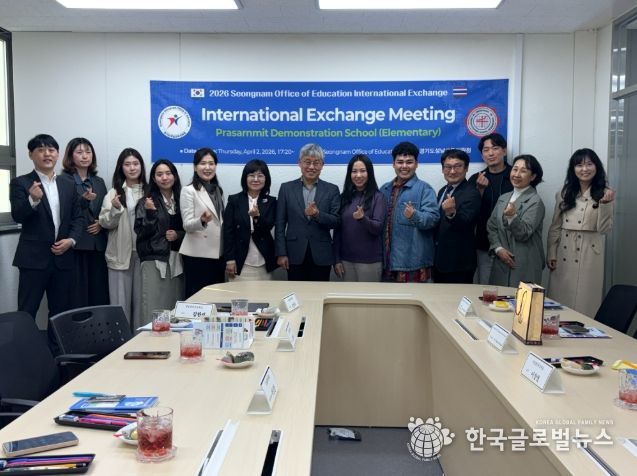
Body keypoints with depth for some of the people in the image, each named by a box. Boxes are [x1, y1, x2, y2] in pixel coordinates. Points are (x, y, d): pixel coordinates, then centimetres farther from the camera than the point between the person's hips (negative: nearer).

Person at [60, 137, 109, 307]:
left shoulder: (99, 182, 16)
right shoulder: (63, 180, -1)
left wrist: (101, 223, -1)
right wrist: (83, 200, -25)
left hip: (97, 244, 5)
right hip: (75, 244, -5)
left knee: (99, 293, 4)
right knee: (77, 293, -6)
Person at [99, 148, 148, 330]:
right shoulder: (114, 192, 2)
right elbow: (105, 223, -4)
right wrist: (115, 209, -21)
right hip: (120, 255, -1)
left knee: (141, 299, 9)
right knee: (121, 301, 4)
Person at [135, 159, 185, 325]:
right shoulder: (146, 202, 2)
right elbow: (141, 232, -4)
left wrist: (178, 235, -4)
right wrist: (150, 212, -16)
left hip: (177, 260, 3)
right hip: (154, 260, -2)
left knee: (176, 306, 1)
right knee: (154, 307, -6)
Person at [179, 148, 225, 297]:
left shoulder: (217, 190, 13)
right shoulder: (189, 191, -7)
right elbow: (187, 225, -12)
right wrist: (202, 221, -33)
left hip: (217, 253, 6)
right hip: (197, 255, -6)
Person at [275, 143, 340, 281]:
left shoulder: (332, 189, 5)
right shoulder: (286, 188, 5)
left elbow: (336, 222, -1)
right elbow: (280, 224, 3)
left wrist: (318, 215, -20)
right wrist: (281, 253, -4)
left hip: (321, 256, 0)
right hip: (295, 255, 0)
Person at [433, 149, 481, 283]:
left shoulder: (471, 194, -15)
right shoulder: (443, 191, 10)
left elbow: (464, 223, -29)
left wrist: (451, 213, -47)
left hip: (459, 263, -8)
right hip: (439, 260, 8)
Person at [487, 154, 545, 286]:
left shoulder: (535, 202, -9)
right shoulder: (503, 198, 10)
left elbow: (524, 234, -15)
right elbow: (491, 227, 8)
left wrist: (512, 216, -33)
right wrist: (498, 248, -7)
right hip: (501, 262, 5)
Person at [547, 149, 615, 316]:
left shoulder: (605, 194, 0)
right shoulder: (564, 193, 9)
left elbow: (604, 229, -8)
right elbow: (555, 227, 10)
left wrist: (605, 203, -20)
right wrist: (551, 254, 4)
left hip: (589, 254, -3)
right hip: (564, 253, 3)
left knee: (585, 301, 1)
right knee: (560, 299, 6)